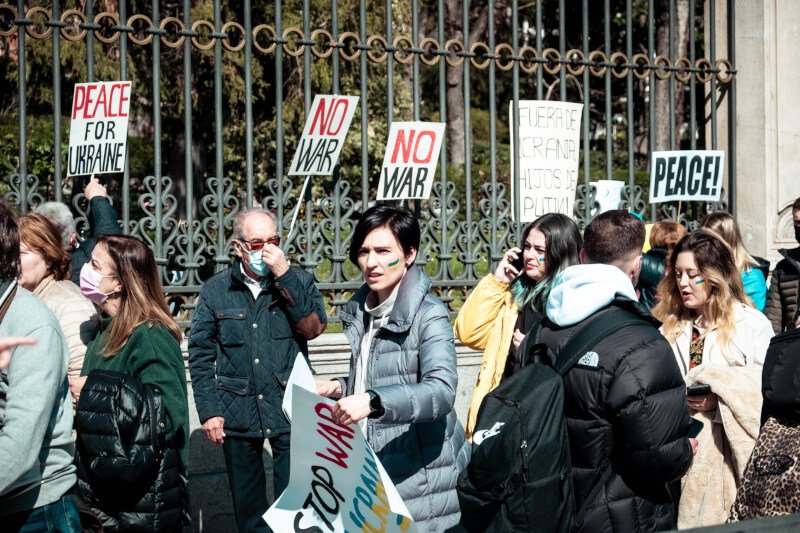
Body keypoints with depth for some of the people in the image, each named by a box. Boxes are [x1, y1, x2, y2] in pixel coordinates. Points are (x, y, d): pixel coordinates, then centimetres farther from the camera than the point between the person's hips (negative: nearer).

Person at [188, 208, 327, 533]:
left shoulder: (297, 281, 2)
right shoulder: (216, 290, 3)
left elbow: (313, 328, -13)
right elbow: (200, 354, 4)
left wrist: (284, 276, -17)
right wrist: (208, 410, -3)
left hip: (289, 410, -1)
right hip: (237, 413, 1)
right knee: (247, 502, 13)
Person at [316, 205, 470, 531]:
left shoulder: (428, 315, -12)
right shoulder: (358, 312, 10)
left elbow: (442, 390, -26)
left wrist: (374, 402, -37)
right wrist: (340, 388, 3)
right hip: (369, 474, 6)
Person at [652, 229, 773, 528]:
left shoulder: (753, 325, -2)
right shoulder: (668, 326, 11)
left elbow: (768, 393, -8)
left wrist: (720, 401, -18)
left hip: (727, 455, -3)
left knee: (723, 522, -1)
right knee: (680, 520, 4)